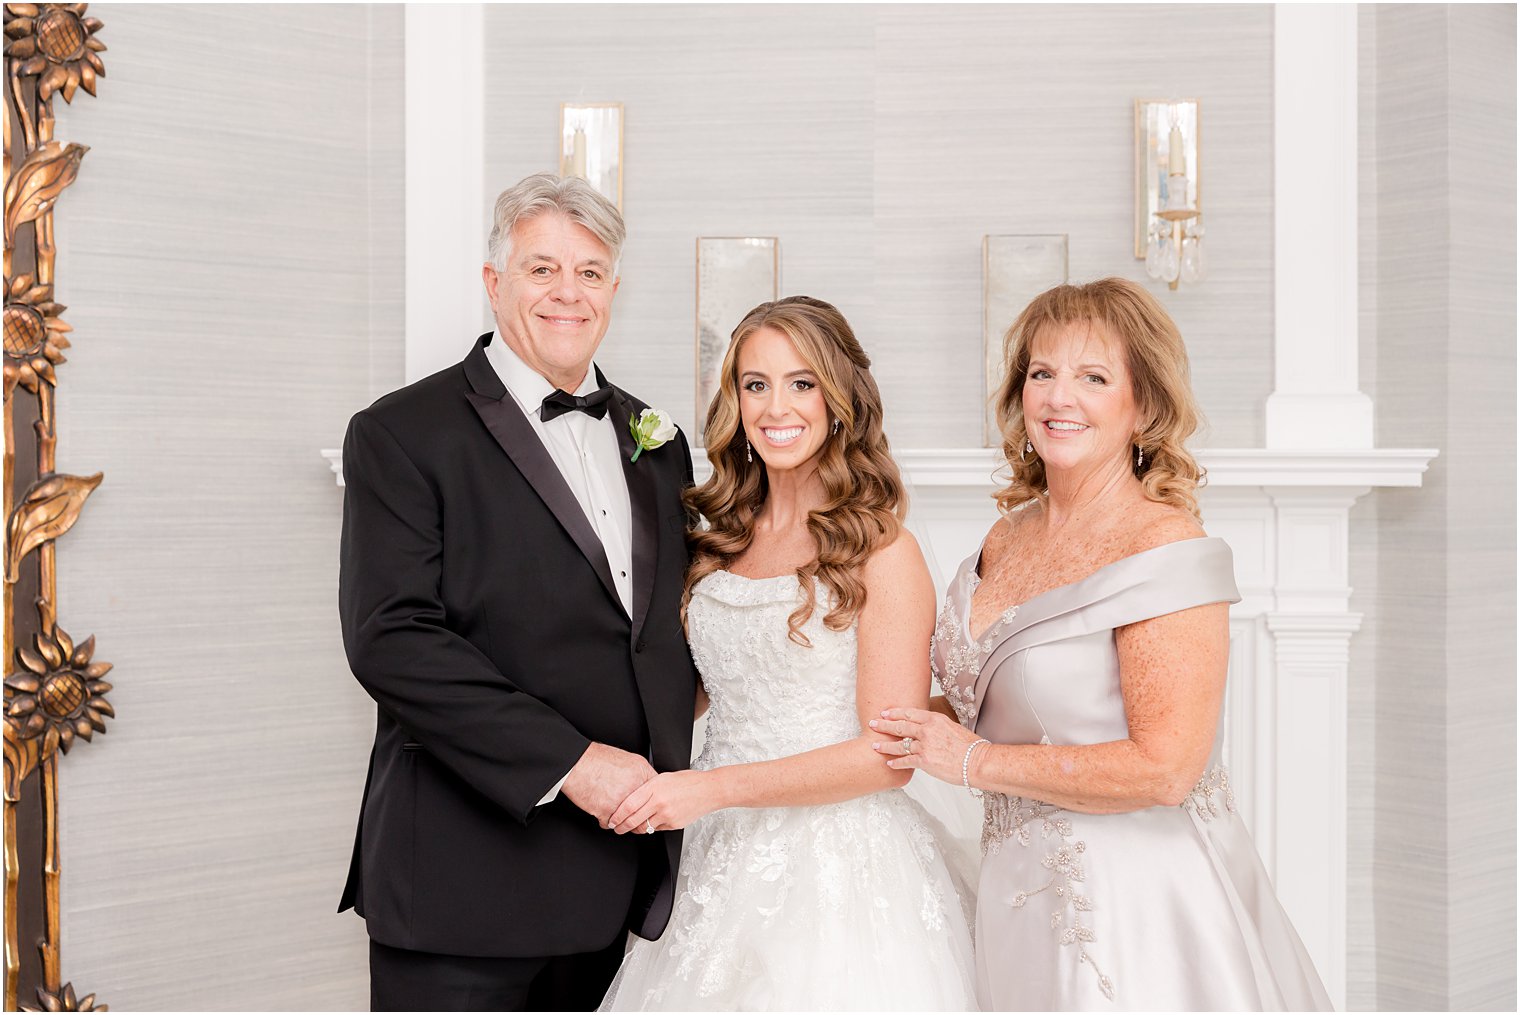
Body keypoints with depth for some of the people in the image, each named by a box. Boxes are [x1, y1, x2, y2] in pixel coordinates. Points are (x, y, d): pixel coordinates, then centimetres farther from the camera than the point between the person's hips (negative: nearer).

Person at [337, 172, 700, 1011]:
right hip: (464, 876, -5)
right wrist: (566, 761, -18)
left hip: (619, 870, 5)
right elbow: (389, 637, -15)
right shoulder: (403, 435, -5)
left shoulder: (654, 443, 13)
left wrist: (668, 781, 1)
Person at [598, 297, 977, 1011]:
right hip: (720, 864, 5)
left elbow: (891, 752, -14)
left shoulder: (882, 551, -10)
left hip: (839, 868, -5)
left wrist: (715, 787, -19)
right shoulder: (723, 539, 8)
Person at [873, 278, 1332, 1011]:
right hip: (1025, 891, 7)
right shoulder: (1008, 537, 5)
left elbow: (1163, 768, -24)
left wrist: (973, 762, -16)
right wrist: (919, 725, -1)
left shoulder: (1168, 552, -18)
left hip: (1137, 902, -7)